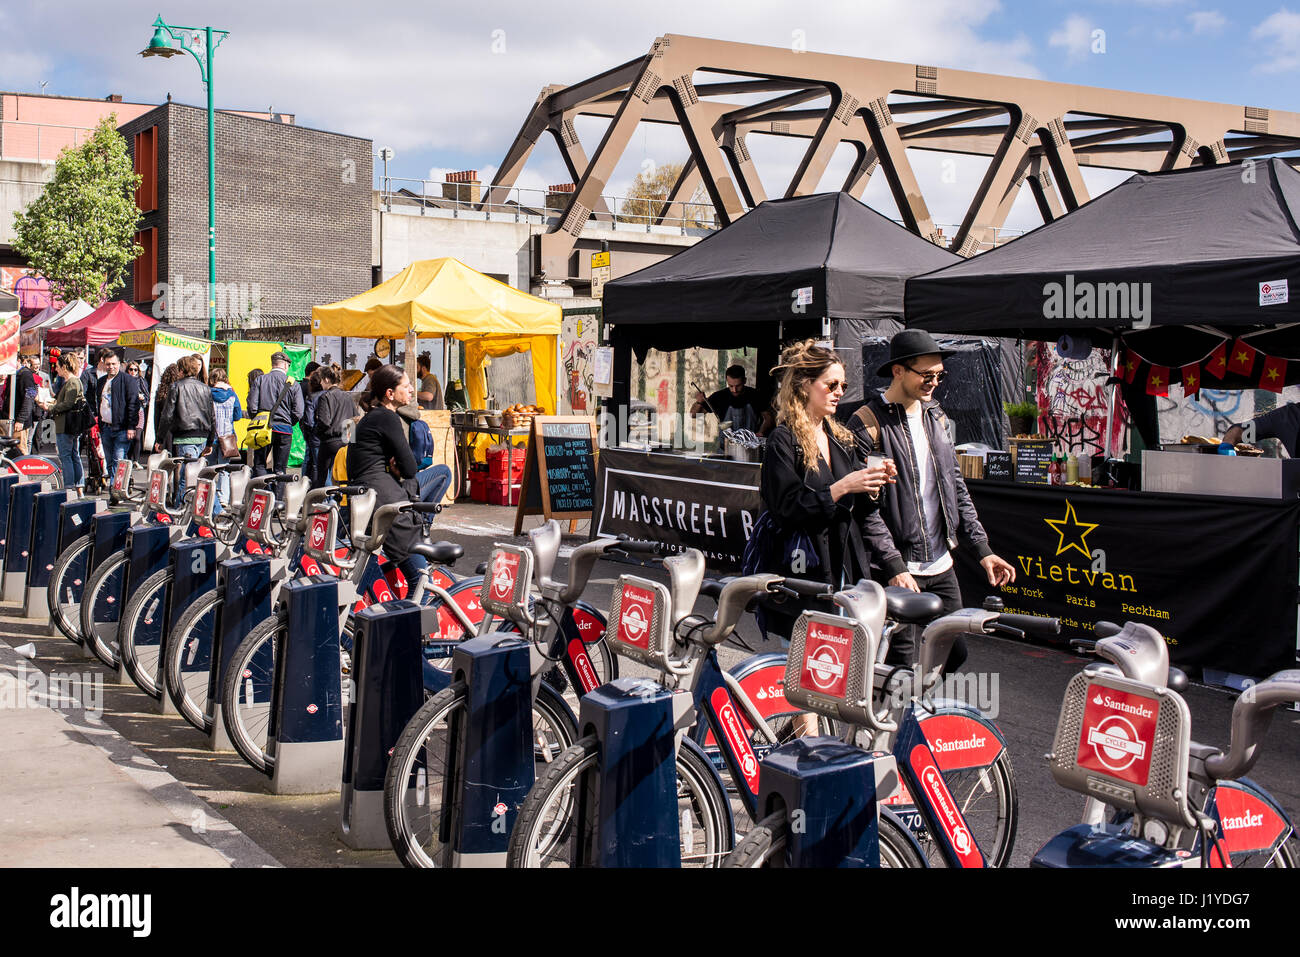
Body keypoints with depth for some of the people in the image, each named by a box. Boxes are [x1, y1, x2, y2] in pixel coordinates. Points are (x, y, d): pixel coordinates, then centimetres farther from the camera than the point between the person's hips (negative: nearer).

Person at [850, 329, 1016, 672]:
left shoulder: (935, 417, 14)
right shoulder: (868, 424, -10)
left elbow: (955, 486, 16)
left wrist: (982, 549, 9)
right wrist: (893, 566, -21)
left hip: (941, 566, 7)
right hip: (899, 569, -7)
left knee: (955, 653, 11)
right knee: (903, 668, -4)